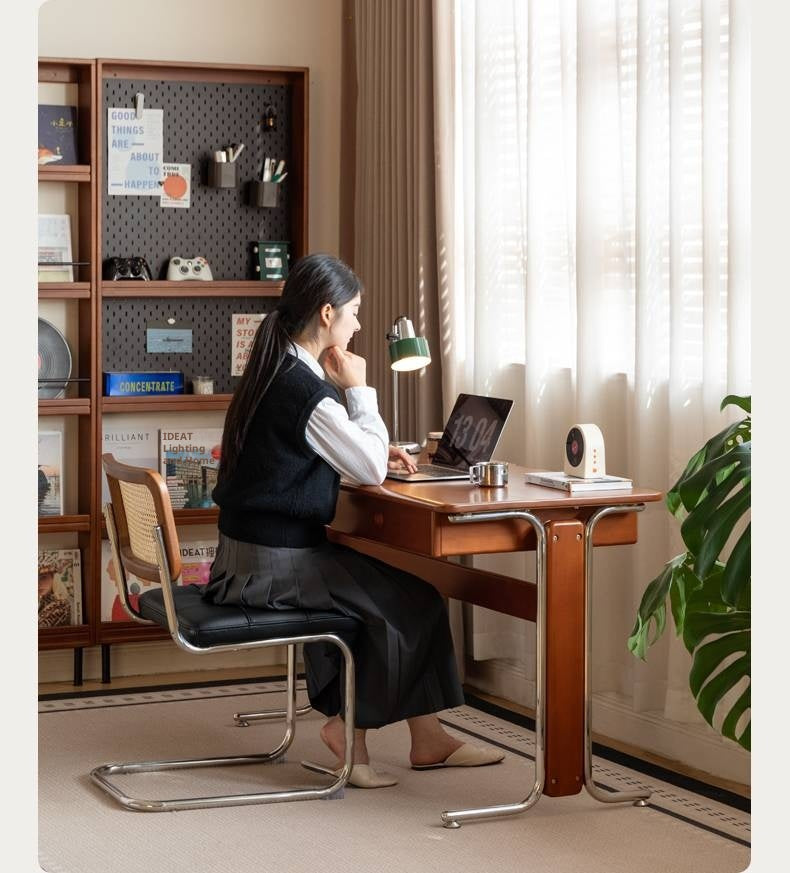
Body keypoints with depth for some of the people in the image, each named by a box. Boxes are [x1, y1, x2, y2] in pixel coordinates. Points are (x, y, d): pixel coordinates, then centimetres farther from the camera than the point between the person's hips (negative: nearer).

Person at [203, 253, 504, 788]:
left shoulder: (276, 371, 11)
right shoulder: (306, 388, -21)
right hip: (274, 564, -10)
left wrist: (379, 453, 6)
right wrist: (358, 388, -6)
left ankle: (427, 737, 16)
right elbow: (371, 470, -14)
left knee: (395, 586, 13)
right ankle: (351, 729, 13)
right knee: (409, 600, 0)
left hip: (249, 554, 10)